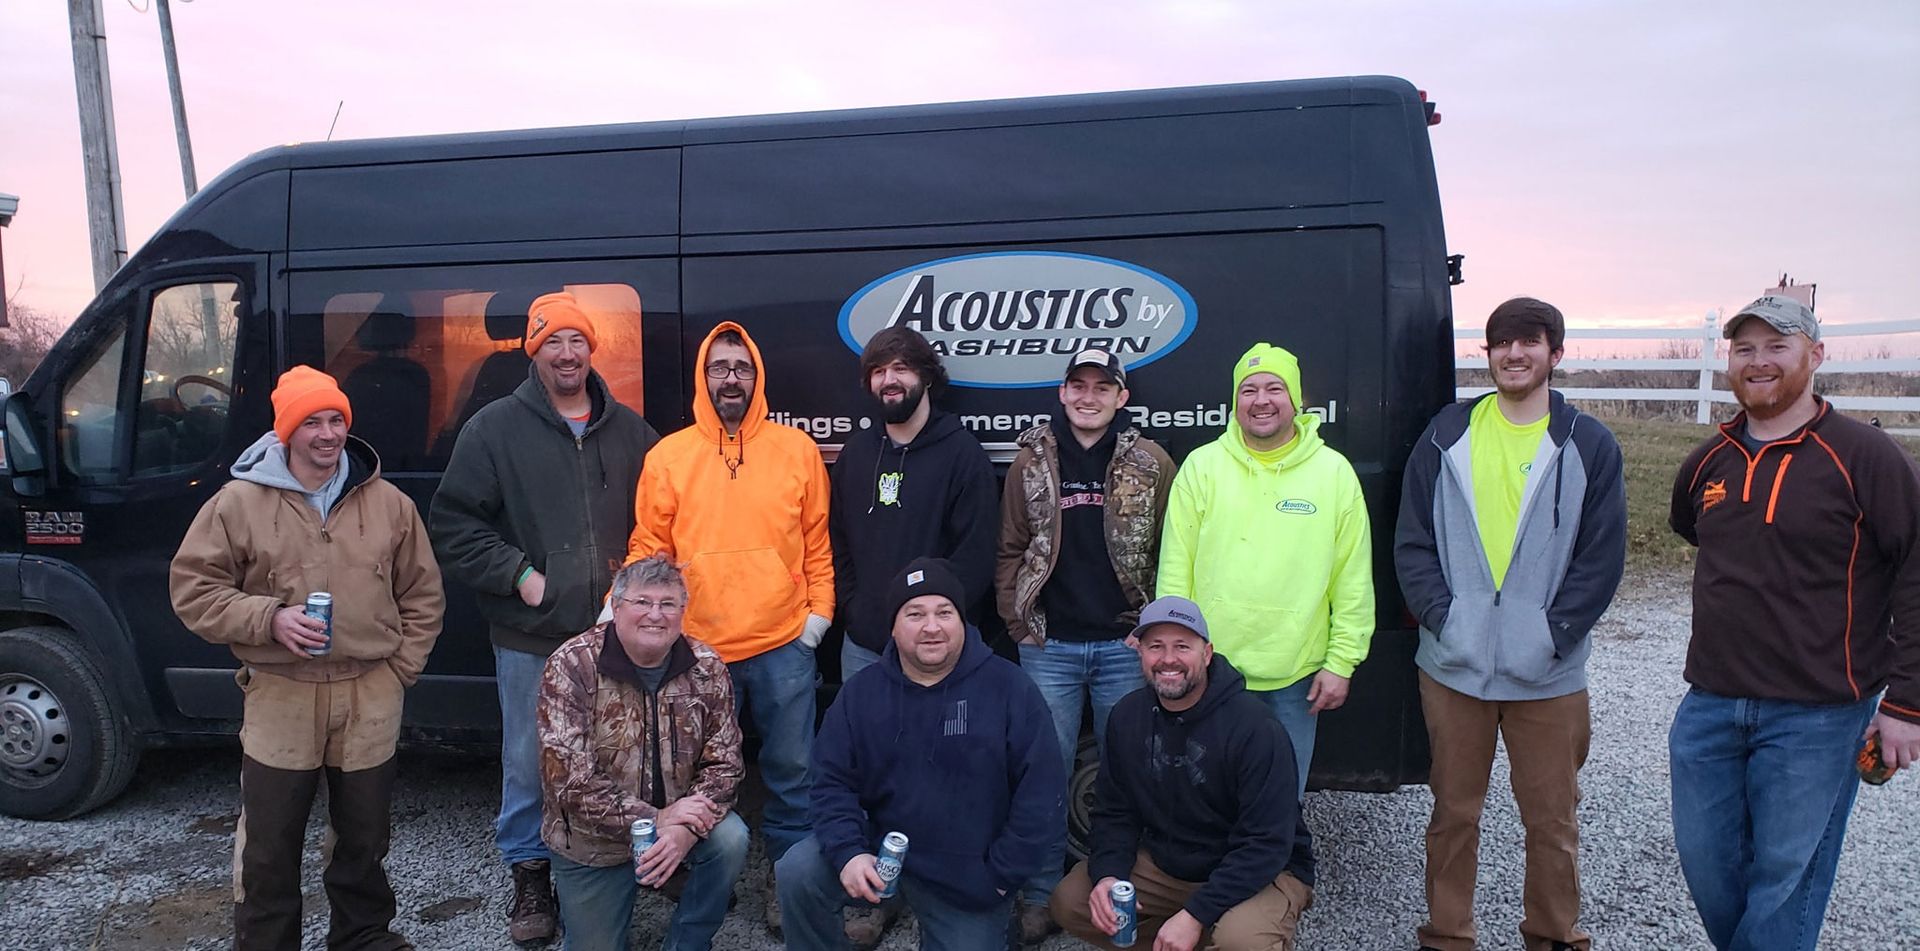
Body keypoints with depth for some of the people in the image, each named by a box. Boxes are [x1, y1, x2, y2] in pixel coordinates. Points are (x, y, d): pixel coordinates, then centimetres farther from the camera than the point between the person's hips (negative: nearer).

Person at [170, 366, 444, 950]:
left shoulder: (389, 503, 3)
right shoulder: (239, 503, -4)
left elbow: (423, 596, 9)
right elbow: (191, 589, -1)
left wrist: (401, 668, 3)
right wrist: (269, 619, -15)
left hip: (372, 698, 2)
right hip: (280, 698, -2)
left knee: (364, 836, 17)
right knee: (268, 847, 9)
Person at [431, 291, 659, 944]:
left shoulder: (629, 431, 7)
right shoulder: (495, 429, -2)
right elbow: (454, 524, -2)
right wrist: (520, 575, -10)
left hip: (614, 632, 2)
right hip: (530, 637, -2)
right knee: (528, 762, 7)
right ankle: (529, 876, 26)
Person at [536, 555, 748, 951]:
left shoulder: (706, 668, -8)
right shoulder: (572, 666, -17)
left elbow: (724, 763, -9)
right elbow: (568, 781, -22)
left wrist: (685, 829, -27)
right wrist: (655, 820, -26)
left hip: (676, 820, 2)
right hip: (592, 840, -1)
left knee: (730, 839, -26)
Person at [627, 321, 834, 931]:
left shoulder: (797, 450, 2)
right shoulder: (668, 457, 1)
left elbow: (818, 541, 6)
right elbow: (648, 549, 3)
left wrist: (819, 612, 1)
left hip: (784, 645, 0)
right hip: (699, 649, 0)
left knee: (791, 771, 9)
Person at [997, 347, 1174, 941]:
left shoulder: (1151, 464, 1)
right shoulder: (1031, 460, 3)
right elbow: (1011, 550, 5)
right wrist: (1019, 622, -2)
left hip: (1125, 646, 0)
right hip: (1049, 647, 1)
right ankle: (1040, 894, 22)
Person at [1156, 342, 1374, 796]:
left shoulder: (1334, 472, 0)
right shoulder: (1202, 466, -1)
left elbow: (1354, 580, 2)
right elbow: (1174, 571, 1)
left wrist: (1341, 662, -1)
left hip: (1297, 675, 0)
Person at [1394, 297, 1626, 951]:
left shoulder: (1588, 445, 1)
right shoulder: (1447, 436, 4)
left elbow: (1601, 559, -2)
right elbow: (1412, 543, 2)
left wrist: (1550, 634, -11)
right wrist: (1445, 619, -10)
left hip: (1549, 675, -1)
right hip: (1453, 667, 1)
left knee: (1552, 818, 10)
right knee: (1453, 811, 12)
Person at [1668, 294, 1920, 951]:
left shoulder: (1864, 456, -9)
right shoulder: (1710, 461, 8)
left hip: (1816, 718, -5)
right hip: (1709, 708, 6)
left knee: (1785, 879, 5)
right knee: (1705, 864, 13)